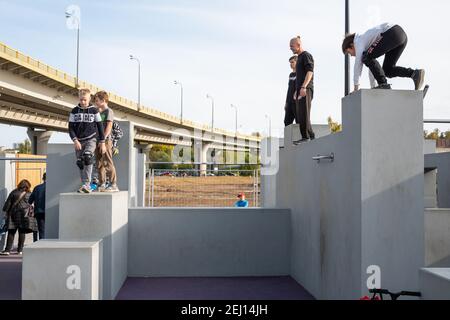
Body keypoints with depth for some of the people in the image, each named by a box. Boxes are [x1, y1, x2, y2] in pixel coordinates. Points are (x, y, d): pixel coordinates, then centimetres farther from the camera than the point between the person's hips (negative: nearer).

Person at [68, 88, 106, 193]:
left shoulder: (94, 111, 2)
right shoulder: (74, 111, 5)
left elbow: (100, 126, 6)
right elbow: (70, 128, 4)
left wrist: (102, 142, 2)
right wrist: (75, 140, -11)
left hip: (91, 139, -3)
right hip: (79, 141, 3)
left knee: (87, 156, -27)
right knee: (80, 163, 2)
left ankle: (86, 184, -31)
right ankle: (85, 186, 12)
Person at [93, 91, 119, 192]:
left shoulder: (109, 111, -2)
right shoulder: (98, 113, 20)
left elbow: (109, 126, -11)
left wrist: (103, 138, -20)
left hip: (106, 141, -8)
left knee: (108, 163, -10)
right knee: (99, 164, 8)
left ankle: (113, 185, -8)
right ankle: (102, 185, 13)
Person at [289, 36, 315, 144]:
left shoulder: (306, 55, -3)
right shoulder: (299, 58, 25)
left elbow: (310, 71, -15)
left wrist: (303, 87, -24)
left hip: (306, 89, -10)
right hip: (300, 90, 10)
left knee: (303, 114, -13)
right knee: (298, 115, 6)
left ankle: (306, 137, -13)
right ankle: (310, 136, 7)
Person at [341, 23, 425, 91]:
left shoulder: (358, 40, 8)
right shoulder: (367, 44, 32)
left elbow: (358, 62, -2)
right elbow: (372, 66, 34)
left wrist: (356, 87, -3)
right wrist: (373, 87, 32)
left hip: (393, 33, -10)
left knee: (367, 58, -6)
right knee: (388, 70, 13)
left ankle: (383, 84, -12)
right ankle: (415, 73, -4)